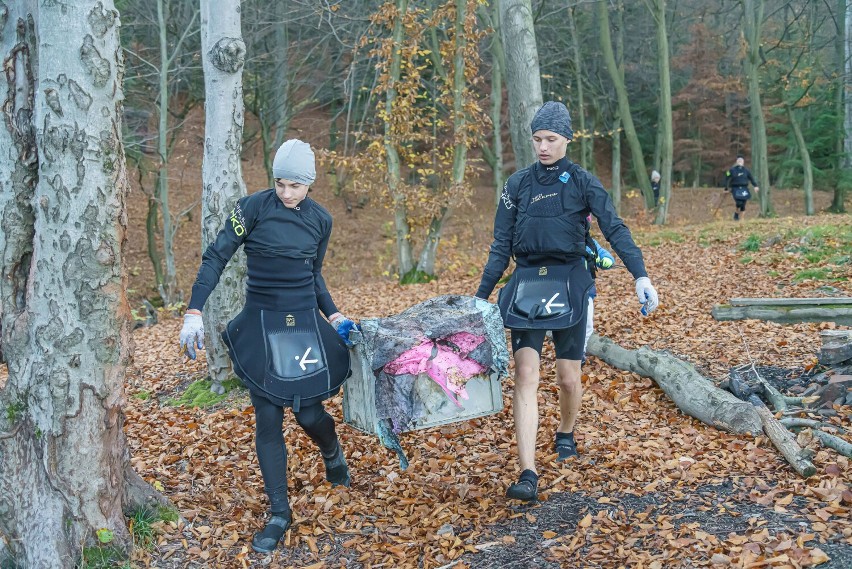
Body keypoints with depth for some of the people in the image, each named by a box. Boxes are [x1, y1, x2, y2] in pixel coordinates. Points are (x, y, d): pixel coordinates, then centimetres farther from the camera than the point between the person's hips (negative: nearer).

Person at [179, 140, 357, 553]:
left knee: (308, 413, -1)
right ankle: (279, 514, 13)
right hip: (260, 325, -2)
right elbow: (216, 257, -9)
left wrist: (333, 314, 7)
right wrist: (194, 312, -17)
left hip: (304, 324, 2)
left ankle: (333, 454, 36)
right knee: (267, 421, 0)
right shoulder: (254, 207, -8)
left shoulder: (320, 220, 4)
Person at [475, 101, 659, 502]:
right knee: (525, 375, -11)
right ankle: (528, 474, -14)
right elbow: (501, 247, 9)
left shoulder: (582, 182, 1)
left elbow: (615, 230, -10)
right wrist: (480, 297, 5)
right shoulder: (518, 184, 7)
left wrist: (640, 276, -23)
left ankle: (566, 433, 39)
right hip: (526, 284, 1)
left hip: (569, 284, -1)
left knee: (568, 377, 6)